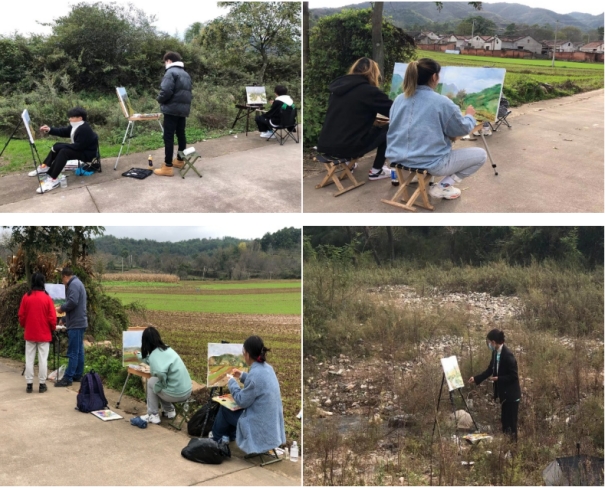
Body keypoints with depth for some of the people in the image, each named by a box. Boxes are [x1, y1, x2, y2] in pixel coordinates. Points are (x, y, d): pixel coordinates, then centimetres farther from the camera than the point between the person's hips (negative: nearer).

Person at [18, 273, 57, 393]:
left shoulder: (26, 297, -4)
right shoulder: (47, 298, -9)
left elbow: (21, 316, 3)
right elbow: (52, 318, -7)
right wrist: (53, 329, 11)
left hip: (29, 333, 2)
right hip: (44, 334, -2)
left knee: (29, 359, 8)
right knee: (43, 359, 3)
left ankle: (29, 384, 10)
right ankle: (42, 384, 6)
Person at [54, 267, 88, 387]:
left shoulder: (73, 284, -13)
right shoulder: (77, 283, 20)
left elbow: (72, 302, -24)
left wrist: (61, 308, -9)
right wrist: (64, 308, 10)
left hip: (75, 323, -11)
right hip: (79, 322, 11)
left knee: (73, 352, -9)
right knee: (79, 351, 13)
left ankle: (68, 378, -8)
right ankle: (77, 375, 18)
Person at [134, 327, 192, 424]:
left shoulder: (154, 355, -15)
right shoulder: (166, 349, 11)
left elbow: (160, 372, -36)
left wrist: (162, 383, -14)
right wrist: (139, 355, 50)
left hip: (176, 394, -7)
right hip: (187, 391, 7)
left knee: (151, 382, 14)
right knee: (157, 382, 26)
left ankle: (153, 415, 16)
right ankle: (169, 411, 28)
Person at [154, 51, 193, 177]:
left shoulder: (170, 72, -11)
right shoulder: (186, 74, 17)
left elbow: (166, 91, -21)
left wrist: (160, 99, -3)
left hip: (172, 109, -9)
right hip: (184, 108, 9)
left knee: (168, 137, -7)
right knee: (181, 134, 16)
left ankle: (168, 167, -9)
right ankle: (180, 161, 27)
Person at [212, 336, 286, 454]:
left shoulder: (255, 374, -27)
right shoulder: (267, 368, 0)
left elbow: (242, 401, -16)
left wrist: (231, 382, -3)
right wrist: (242, 376, 16)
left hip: (260, 426, -8)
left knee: (224, 408, 13)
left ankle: (217, 438, 34)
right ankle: (229, 435, 44)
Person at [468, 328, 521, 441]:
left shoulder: (508, 354, -23)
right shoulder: (495, 353, 3)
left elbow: (513, 376, -21)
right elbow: (490, 370, 14)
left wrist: (497, 378, -20)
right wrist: (476, 378, 10)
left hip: (511, 394, -9)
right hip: (504, 393, 9)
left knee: (511, 422, -3)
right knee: (505, 421, 15)